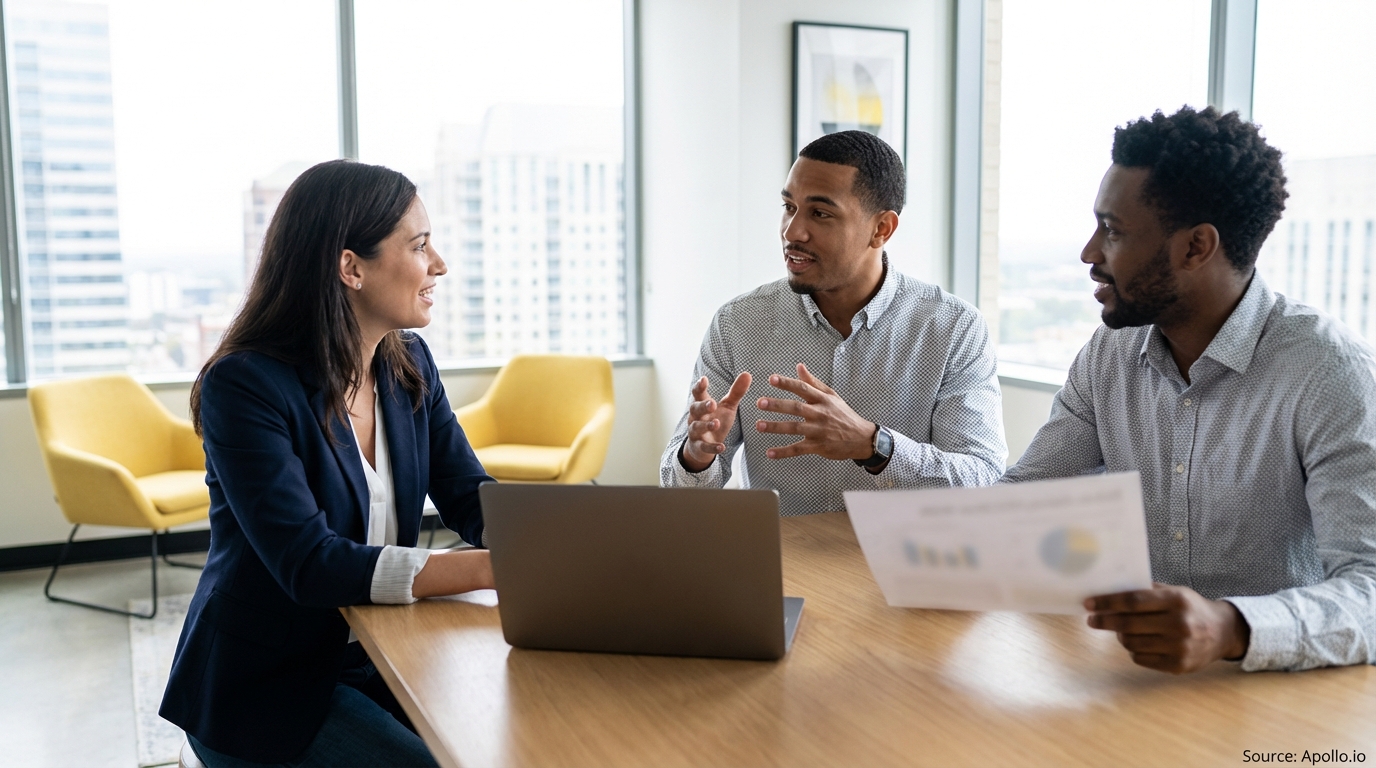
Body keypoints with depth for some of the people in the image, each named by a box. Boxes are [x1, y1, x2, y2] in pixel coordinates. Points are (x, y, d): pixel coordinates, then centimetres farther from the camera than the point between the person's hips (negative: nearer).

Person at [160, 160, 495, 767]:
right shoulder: (245, 386, -20)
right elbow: (309, 566, -29)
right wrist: (494, 567, -38)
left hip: (373, 658, 6)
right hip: (262, 685, -6)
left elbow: (471, 498, -1)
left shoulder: (409, 365, 1)